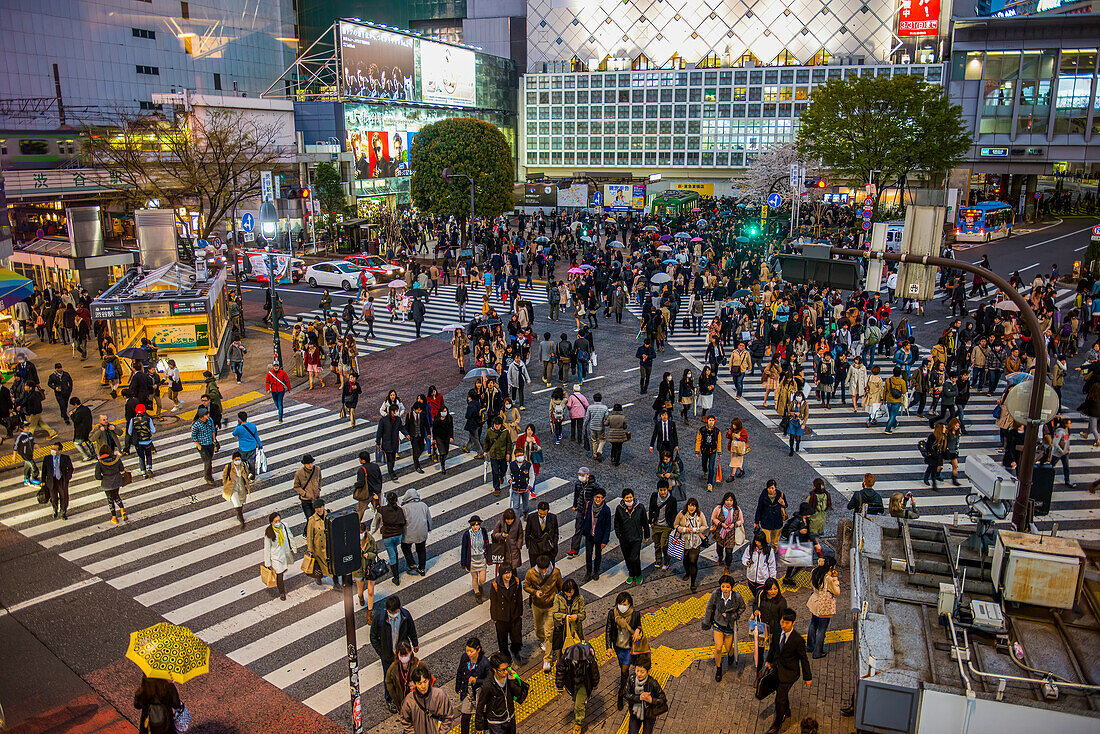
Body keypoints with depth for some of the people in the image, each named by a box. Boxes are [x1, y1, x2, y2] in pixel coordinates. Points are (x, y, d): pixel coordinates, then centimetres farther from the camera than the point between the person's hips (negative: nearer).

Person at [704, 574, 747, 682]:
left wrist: (733, 615, -16)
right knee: (718, 648, -5)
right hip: (718, 624, 0)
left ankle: (731, 654, 54)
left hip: (730, 626, 0)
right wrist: (706, 622, 6)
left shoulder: (737, 597, -23)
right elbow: (709, 607, -4)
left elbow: (742, 608, -2)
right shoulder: (715, 594, -22)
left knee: (728, 648, 15)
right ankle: (718, 669, 23)